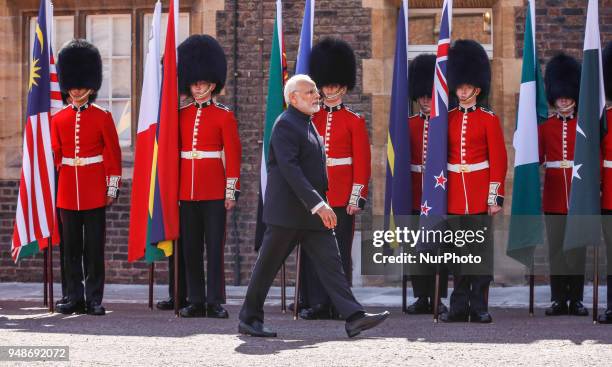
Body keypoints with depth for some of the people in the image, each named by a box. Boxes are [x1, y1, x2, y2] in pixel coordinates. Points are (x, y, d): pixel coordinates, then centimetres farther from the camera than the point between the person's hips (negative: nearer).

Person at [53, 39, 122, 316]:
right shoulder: (58, 119, 8)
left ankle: (94, 299, 3)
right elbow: (55, 155, 11)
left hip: (95, 191, -3)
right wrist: (55, 181, 4)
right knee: (71, 247, 5)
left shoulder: (102, 117, 1)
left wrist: (112, 187, -3)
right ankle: (75, 297, 10)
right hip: (67, 190, 3)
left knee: (94, 246, -1)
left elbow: (113, 154, 1)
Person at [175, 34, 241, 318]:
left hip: (214, 192, -4)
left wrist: (232, 192, -8)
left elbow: (233, 155, -2)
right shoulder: (180, 115, 10)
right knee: (190, 248, 5)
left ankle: (215, 302, -1)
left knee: (214, 247, -4)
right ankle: (195, 302, 11)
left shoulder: (224, 116, 0)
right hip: (186, 190, 4)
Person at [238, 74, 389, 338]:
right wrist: (318, 204, -27)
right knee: (267, 266, 3)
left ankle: (354, 318, -10)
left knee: (330, 263, -2)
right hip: (286, 213, -9)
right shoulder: (286, 124, -13)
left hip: (313, 213, 9)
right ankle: (249, 319, 15)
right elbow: (289, 169, -22)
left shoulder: (308, 125, 16)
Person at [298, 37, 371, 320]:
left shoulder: (355, 121, 3)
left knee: (340, 250, 0)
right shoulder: (310, 118, 10)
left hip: (342, 196, -3)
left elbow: (362, 162, 0)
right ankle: (317, 303, 3)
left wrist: (357, 197, -7)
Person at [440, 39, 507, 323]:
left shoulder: (489, 120, 0)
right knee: (457, 251, 5)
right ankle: (459, 306, 9)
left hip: (480, 194, -3)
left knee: (480, 250, -1)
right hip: (454, 195, 3)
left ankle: (479, 307, 3)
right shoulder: (447, 119, 9)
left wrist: (496, 196, -9)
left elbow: (499, 160, -2)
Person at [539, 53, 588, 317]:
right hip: (554, 194, 1)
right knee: (556, 249, 3)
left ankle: (576, 299, 6)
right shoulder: (545, 127, 7)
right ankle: (559, 299, 8)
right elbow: (537, 157, 4)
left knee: (577, 248, 1)